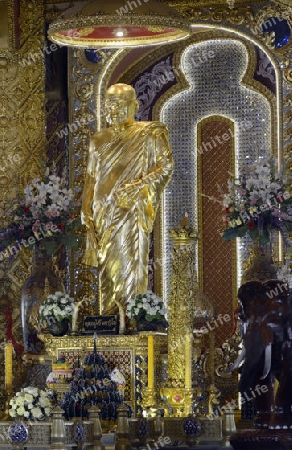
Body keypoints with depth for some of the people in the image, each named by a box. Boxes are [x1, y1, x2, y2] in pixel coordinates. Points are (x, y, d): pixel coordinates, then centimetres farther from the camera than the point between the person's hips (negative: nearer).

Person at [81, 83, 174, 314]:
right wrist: (86, 209, 8)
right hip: (103, 210, 5)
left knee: (129, 259, -12)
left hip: (133, 207, -5)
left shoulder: (149, 134, 4)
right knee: (106, 264, 0)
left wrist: (137, 186, -15)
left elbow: (166, 165, -3)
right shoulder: (99, 140, 18)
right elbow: (91, 178, 19)